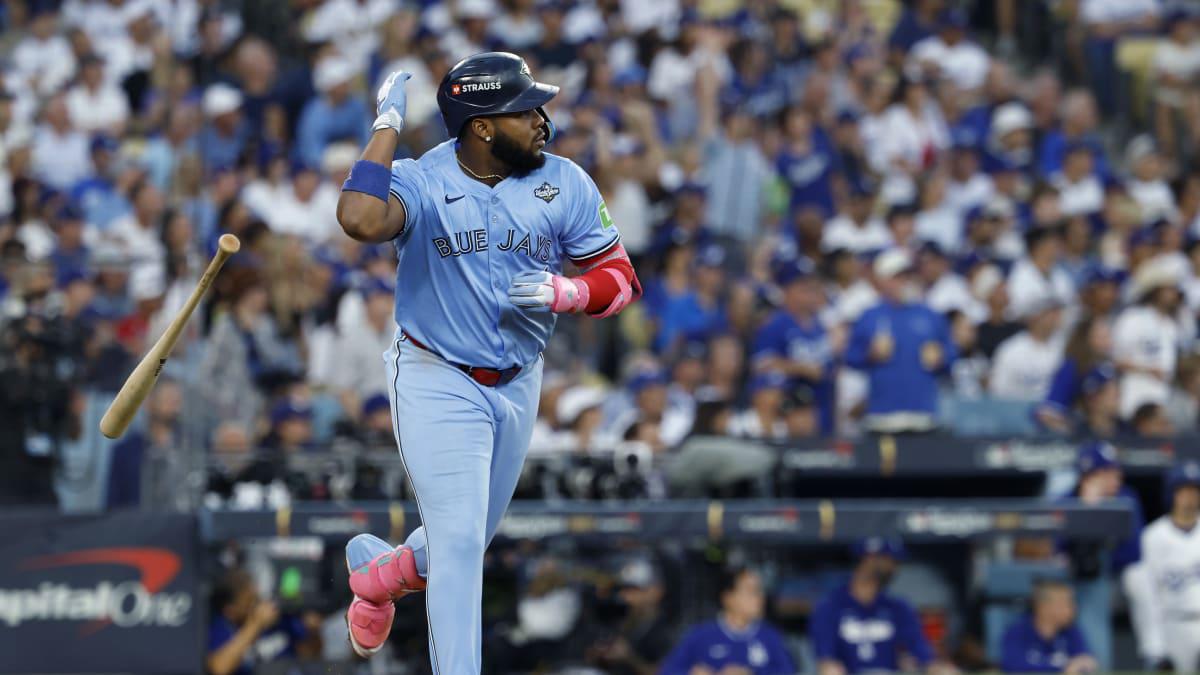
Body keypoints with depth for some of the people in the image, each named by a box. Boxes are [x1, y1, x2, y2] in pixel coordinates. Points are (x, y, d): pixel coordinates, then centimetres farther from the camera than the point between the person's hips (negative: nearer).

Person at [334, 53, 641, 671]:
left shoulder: (564, 184, -7)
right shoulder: (419, 181, -18)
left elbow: (619, 277, -2)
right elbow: (359, 220, -40)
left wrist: (565, 294, -23)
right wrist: (389, 124, -31)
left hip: (518, 385, 5)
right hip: (438, 383, -5)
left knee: (473, 537, 20)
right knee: (459, 542, -12)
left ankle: (379, 573, 51)